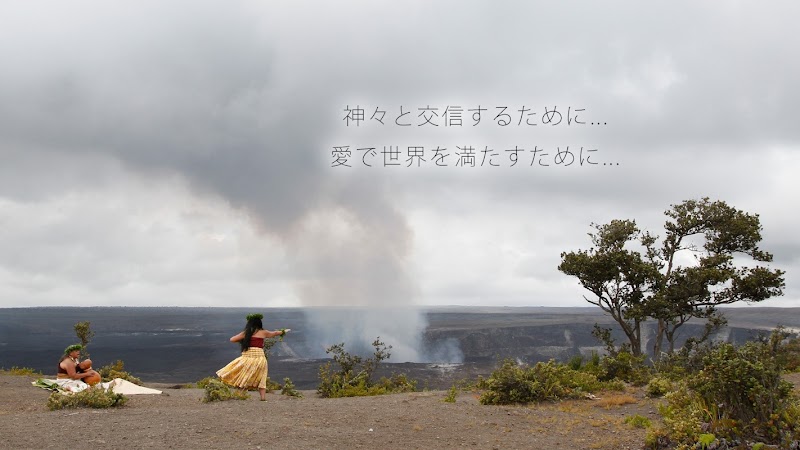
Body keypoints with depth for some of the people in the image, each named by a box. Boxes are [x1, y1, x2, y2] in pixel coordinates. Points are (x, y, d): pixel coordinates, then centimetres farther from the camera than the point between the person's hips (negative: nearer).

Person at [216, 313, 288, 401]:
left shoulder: (246, 333, 5)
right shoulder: (263, 332, 9)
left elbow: (232, 339, 9)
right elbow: (275, 333, 27)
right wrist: (283, 331, 47)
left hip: (247, 357, -1)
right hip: (260, 358, 1)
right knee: (261, 380, 11)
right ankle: (263, 397, 3)